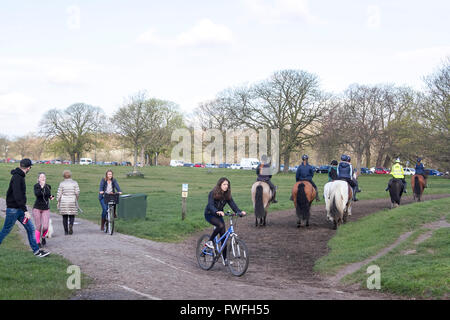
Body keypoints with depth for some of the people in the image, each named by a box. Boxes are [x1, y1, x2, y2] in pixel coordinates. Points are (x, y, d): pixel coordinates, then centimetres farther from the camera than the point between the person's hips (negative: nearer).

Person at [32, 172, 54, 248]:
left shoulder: (48, 186, 3)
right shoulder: (36, 186, -7)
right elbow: (37, 194, -26)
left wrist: (51, 197, -1)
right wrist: (41, 187, -37)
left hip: (46, 209, 2)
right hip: (37, 208, -2)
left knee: (45, 227, -9)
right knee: (38, 227, 0)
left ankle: (43, 237, 23)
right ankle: (38, 242, 20)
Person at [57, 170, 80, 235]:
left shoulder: (62, 184, -1)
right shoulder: (75, 183, 1)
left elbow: (59, 194, -2)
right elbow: (77, 192, -4)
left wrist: (58, 202, 7)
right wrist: (76, 199, 11)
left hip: (64, 203, 0)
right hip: (72, 202, 0)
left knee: (65, 217, 7)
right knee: (72, 216, 8)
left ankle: (66, 231, 5)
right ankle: (71, 224, -21)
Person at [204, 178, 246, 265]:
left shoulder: (227, 195, -3)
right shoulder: (213, 193, -19)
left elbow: (233, 205, -11)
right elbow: (210, 205, -31)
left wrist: (240, 212, -30)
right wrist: (217, 211, -50)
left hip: (219, 215, 5)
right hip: (210, 214, -5)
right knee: (221, 225, -33)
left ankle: (225, 258, 4)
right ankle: (209, 241, -14)